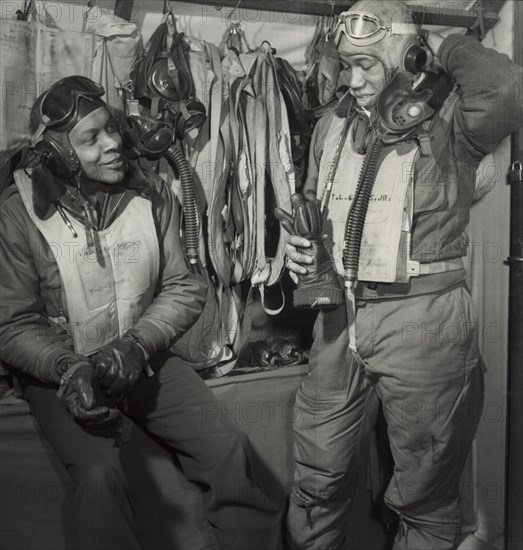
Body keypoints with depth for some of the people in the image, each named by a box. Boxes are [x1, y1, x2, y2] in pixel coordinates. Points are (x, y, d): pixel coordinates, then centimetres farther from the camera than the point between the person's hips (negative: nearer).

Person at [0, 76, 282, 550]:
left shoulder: (153, 194, -3)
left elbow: (184, 288, -2)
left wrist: (135, 345, -17)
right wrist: (69, 368, -24)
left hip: (143, 357, 2)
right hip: (59, 369, -2)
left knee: (228, 447, -13)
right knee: (99, 473, -27)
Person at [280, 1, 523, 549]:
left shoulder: (447, 119, -6)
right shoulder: (332, 124, 11)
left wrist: (444, 48, -12)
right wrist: (300, 246, 3)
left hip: (422, 319, -4)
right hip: (339, 318, 5)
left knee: (424, 493, 12)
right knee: (317, 479, 16)